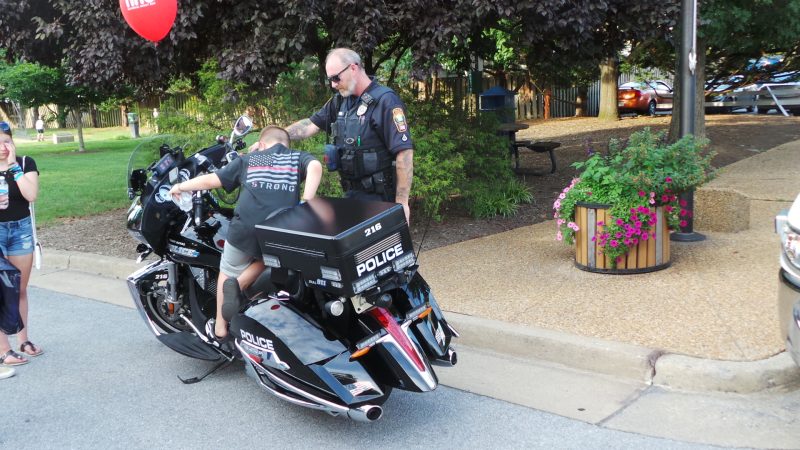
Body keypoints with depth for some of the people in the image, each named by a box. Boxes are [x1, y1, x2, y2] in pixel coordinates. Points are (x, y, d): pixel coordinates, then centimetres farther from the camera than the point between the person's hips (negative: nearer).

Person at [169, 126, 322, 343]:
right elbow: (315, 166, -5)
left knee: (228, 271, 26)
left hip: (245, 229, 1)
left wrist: (180, 186, 36)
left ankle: (220, 329, 32)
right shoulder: (299, 157, 18)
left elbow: (211, 180, 21)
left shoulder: (248, 159, 21)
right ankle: (238, 285, 8)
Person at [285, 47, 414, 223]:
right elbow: (310, 125, 14)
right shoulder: (340, 101, 9)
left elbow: (404, 151, -20)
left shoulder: (385, 101, -16)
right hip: (351, 193, 8)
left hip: (379, 196, -7)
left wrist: (401, 202, -22)